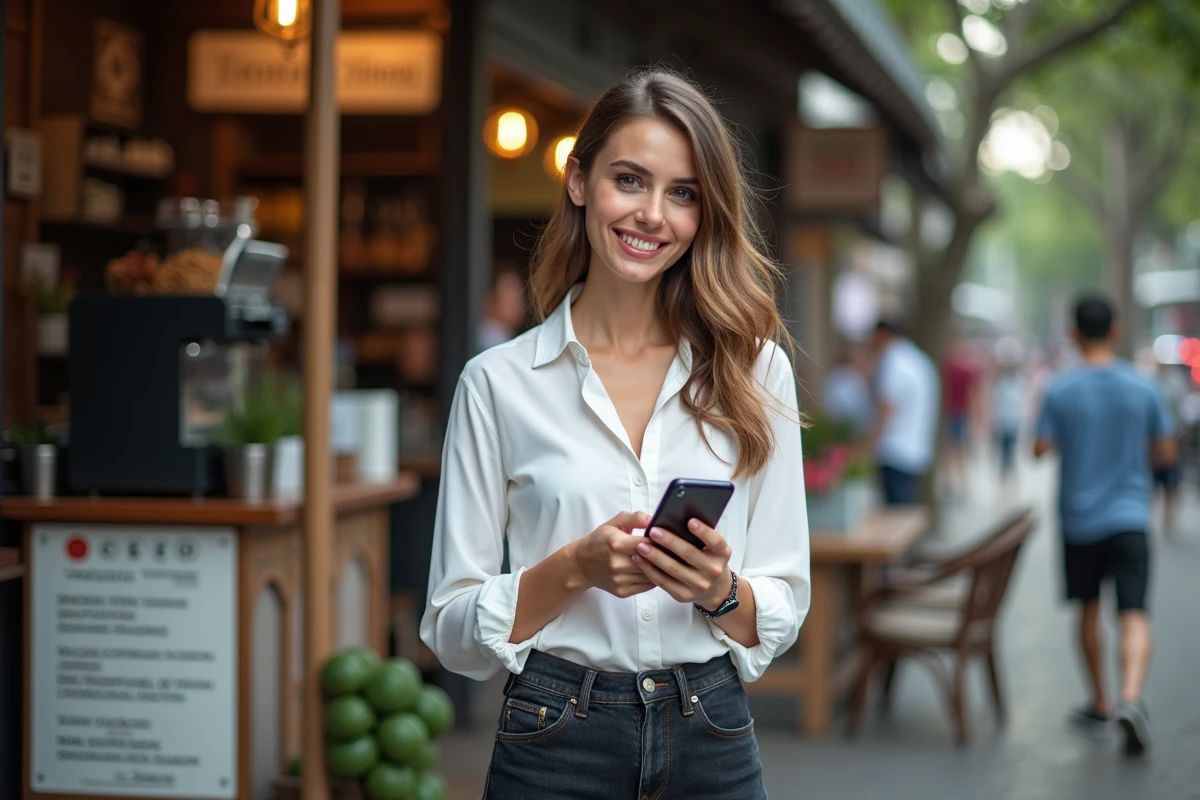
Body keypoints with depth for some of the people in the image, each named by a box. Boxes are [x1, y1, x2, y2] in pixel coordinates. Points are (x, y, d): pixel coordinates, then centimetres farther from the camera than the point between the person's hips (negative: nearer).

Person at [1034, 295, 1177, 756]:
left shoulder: (1060, 391, -8)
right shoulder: (1143, 388, -3)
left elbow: (1041, 450, -5)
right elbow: (1166, 453, 3)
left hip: (1079, 520, 1)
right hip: (1129, 518, 0)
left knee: (1089, 610, 18)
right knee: (1134, 615, -7)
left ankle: (1100, 701, 30)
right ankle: (1131, 697, -30)